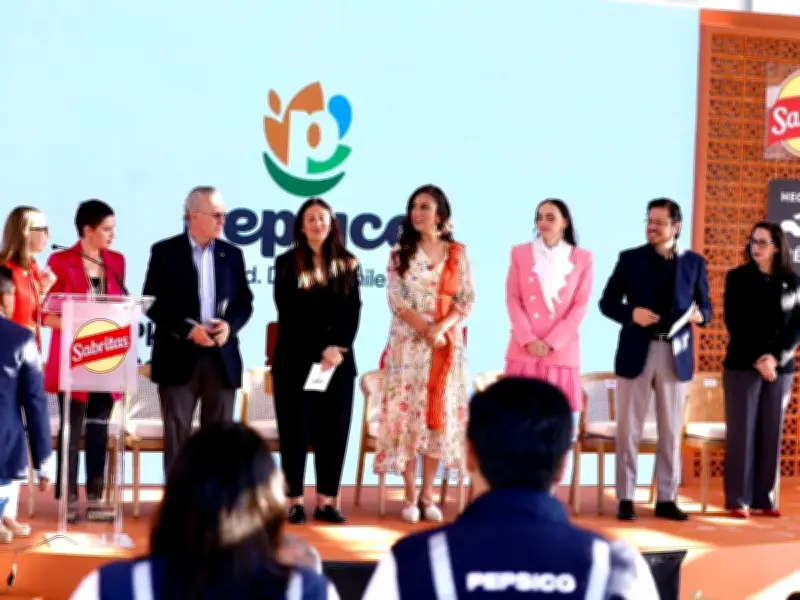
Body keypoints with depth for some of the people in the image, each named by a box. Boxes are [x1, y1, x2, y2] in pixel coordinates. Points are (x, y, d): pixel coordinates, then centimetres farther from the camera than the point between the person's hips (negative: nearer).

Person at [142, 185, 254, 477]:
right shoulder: (165, 252, -1)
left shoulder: (232, 254, 10)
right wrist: (189, 329, -16)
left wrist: (230, 325, -10)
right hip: (179, 356, -3)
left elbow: (245, 302, 11)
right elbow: (152, 303, -6)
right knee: (177, 435, 2)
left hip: (222, 357, 3)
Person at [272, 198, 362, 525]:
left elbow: (353, 312, 3)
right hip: (296, 360, -2)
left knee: (333, 429, 2)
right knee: (296, 429, -1)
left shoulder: (346, 264, 10)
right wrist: (320, 350, -12)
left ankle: (326, 501, 9)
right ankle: (295, 501, 5)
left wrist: (337, 348, -12)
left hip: (339, 359, 2)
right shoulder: (287, 263, 2)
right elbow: (288, 315, -5)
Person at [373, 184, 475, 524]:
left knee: (439, 414, 2)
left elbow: (467, 299, 1)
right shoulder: (400, 252, 4)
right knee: (408, 412, -4)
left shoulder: (458, 253, 6)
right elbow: (396, 300, -4)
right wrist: (425, 329, -16)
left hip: (447, 345, 1)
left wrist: (442, 328, -15)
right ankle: (410, 495, 2)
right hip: (408, 343, -1)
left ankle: (427, 494, 10)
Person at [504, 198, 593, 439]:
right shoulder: (520, 253, 8)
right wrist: (528, 340, -10)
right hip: (523, 350, 1)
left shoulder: (583, 259, 4)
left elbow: (580, 305, 0)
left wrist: (551, 342, -10)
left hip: (562, 351, -1)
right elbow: (513, 299, 4)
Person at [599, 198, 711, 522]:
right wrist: (631, 313, -16)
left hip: (676, 354, 1)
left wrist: (699, 315, -14)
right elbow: (607, 302, 3)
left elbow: (705, 306, 9)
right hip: (637, 352, -1)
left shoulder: (694, 262, 6)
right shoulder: (630, 259, 2)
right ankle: (625, 498, 8)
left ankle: (666, 499, 14)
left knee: (671, 431, 6)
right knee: (629, 428, 1)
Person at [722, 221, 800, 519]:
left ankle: (765, 498, 10)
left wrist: (776, 357, -11)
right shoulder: (737, 278, 2)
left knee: (771, 432, 3)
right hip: (742, 365, -2)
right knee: (742, 431, -3)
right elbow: (734, 323, -4)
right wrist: (757, 359, -13)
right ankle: (738, 499, 1)